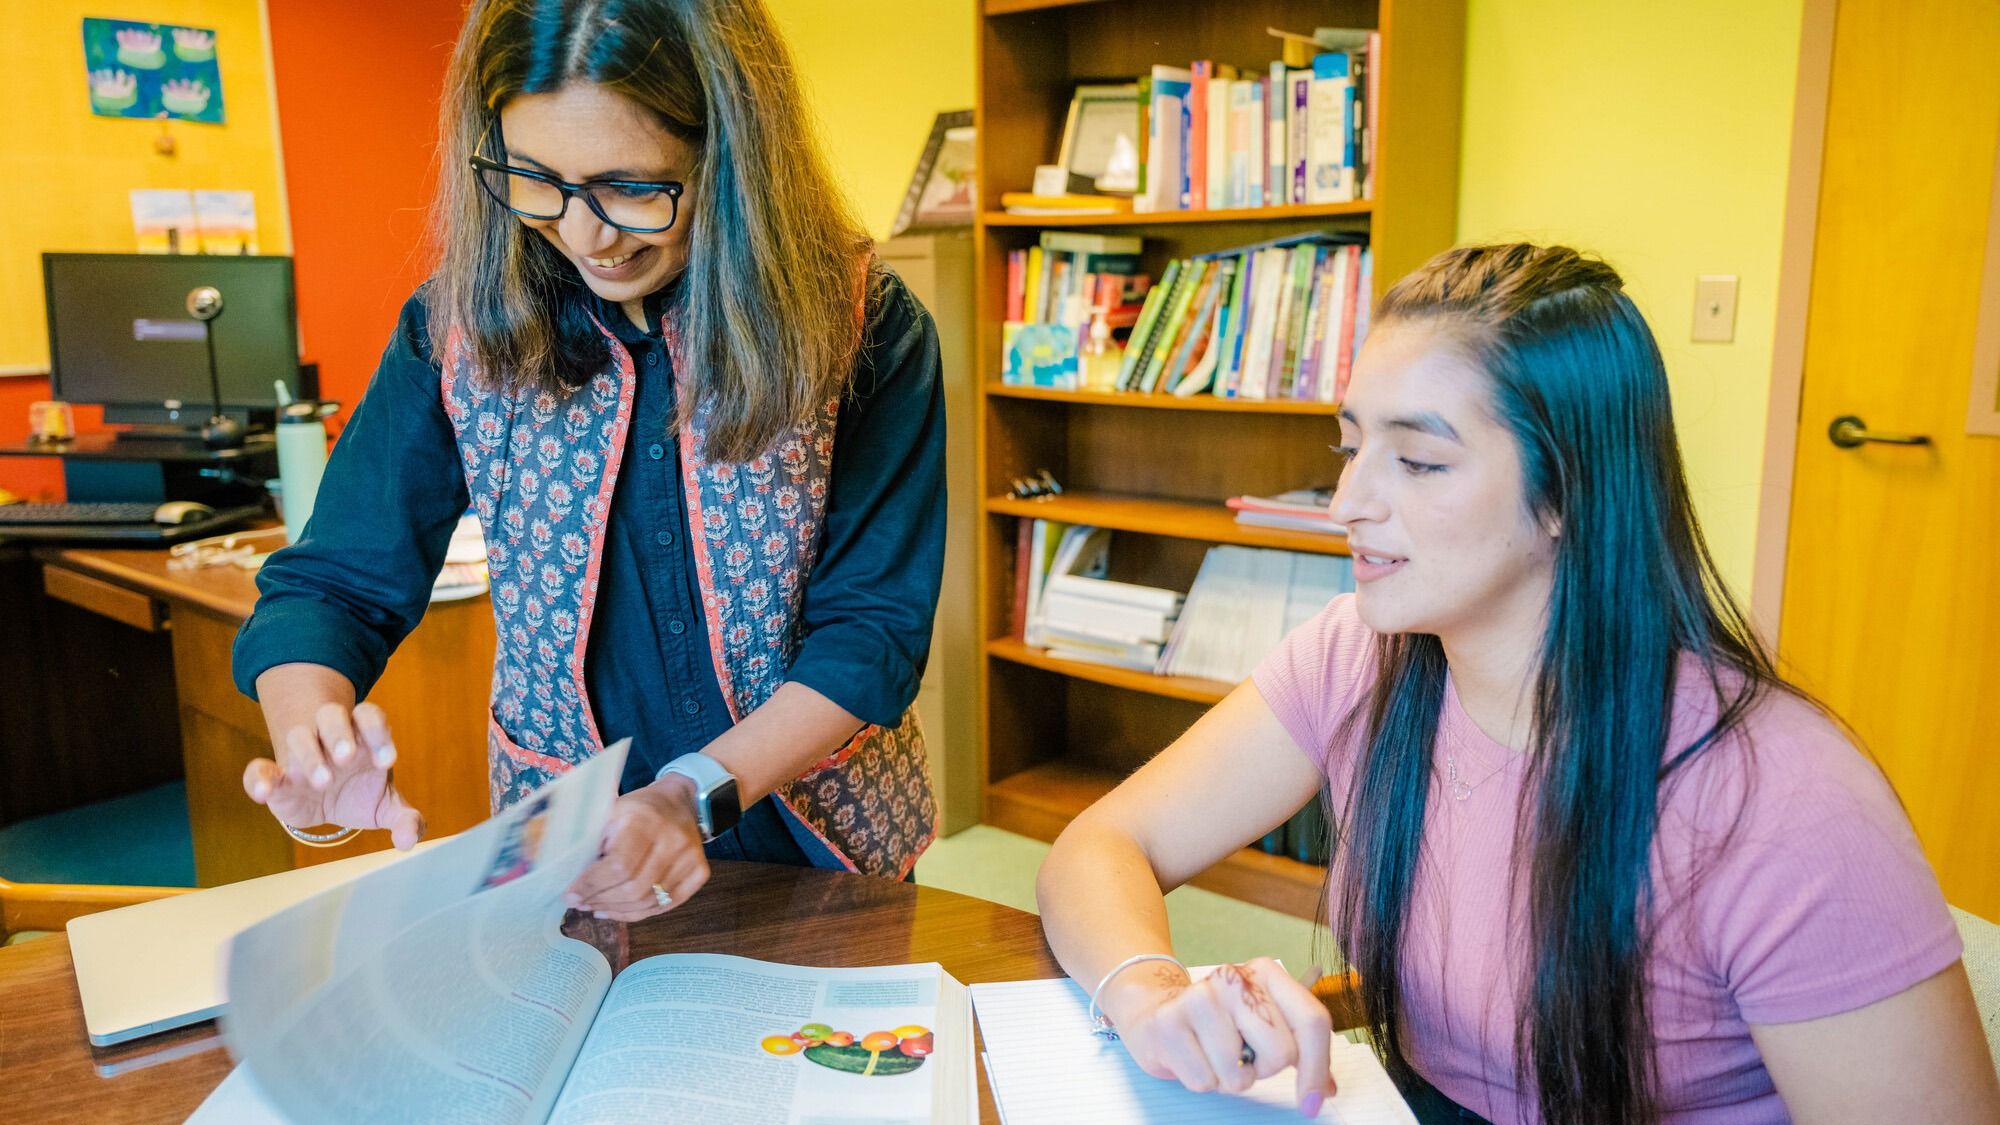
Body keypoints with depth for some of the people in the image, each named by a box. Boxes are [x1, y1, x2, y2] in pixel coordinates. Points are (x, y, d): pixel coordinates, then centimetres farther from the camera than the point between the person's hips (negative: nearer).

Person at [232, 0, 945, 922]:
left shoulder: (863, 329, -17)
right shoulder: (460, 326, -10)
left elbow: (874, 626, -16)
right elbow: (333, 587, -7)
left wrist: (699, 796, -29)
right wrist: (310, 738, -28)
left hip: (818, 838, 0)